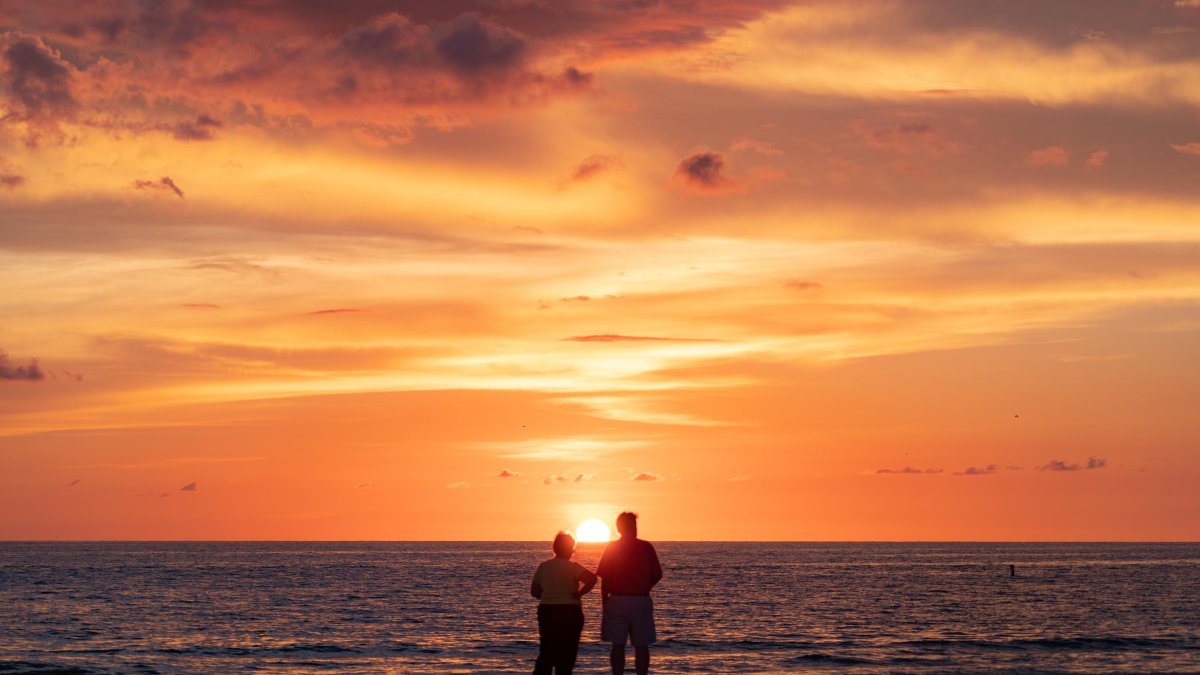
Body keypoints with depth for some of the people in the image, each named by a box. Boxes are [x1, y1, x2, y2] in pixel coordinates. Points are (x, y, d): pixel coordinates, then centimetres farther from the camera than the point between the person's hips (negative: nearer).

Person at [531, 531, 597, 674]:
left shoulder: (543, 566, 6)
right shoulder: (571, 567, -10)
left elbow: (535, 591, 11)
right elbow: (592, 579, -25)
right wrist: (578, 594, -12)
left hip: (546, 611, 5)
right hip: (569, 612, -5)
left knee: (546, 653, 13)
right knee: (566, 654, 3)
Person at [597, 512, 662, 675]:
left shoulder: (611, 548, 0)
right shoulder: (646, 547, 0)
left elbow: (604, 579, -2)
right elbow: (657, 575, 2)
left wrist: (605, 602, 5)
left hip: (617, 600, 0)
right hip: (641, 601, 0)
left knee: (618, 645, 3)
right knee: (641, 646, 5)